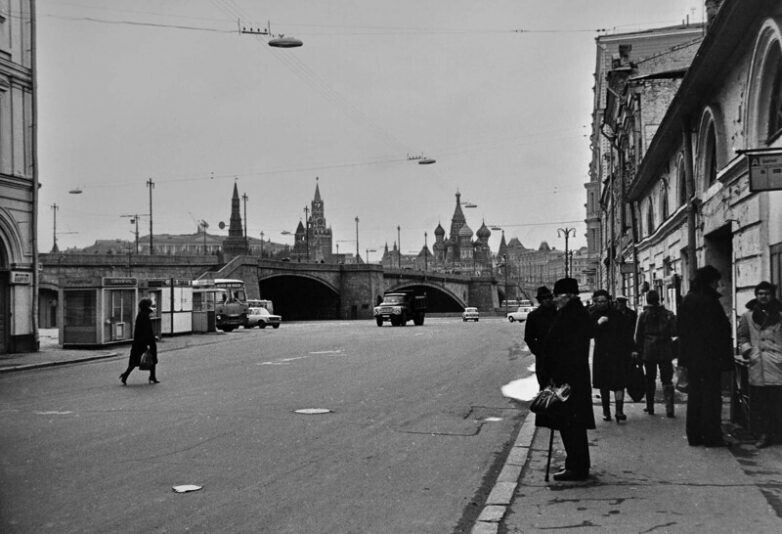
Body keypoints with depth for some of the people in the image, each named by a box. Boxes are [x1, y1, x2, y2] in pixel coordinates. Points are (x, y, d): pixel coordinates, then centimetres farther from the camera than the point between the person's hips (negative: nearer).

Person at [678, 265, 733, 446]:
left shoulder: (686, 300, 10)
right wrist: (726, 357, -12)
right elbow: (721, 330, -16)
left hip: (691, 357, 8)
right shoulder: (709, 301, -15)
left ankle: (694, 435, 15)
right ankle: (712, 436, 2)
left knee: (694, 394, 12)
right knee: (711, 395, -1)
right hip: (710, 357, -7)